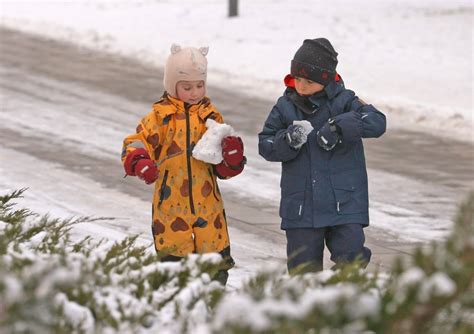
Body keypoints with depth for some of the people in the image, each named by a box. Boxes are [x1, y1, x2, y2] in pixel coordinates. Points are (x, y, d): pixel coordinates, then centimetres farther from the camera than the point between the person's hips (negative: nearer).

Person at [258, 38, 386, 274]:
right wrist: (288, 141, -17)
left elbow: (377, 122, -15)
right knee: (302, 265, 6)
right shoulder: (285, 106, 4)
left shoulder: (343, 102, -3)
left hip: (344, 202, -2)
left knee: (350, 254, -11)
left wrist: (340, 126, -27)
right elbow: (265, 145, 4)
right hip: (300, 204, 2)